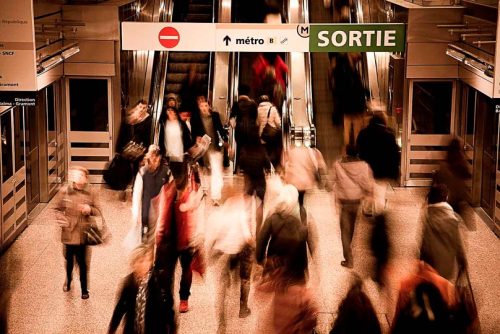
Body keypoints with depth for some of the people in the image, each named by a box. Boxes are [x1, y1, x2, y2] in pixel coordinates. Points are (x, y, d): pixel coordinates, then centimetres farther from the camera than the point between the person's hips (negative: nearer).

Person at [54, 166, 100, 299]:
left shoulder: (90, 194, -6)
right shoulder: (65, 193, -6)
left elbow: (98, 211, 1)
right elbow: (58, 209, 4)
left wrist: (90, 209, -19)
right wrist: (60, 218, -14)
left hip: (83, 234, -1)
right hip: (69, 233, 1)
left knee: (83, 263, 4)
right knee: (69, 260, 20)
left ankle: (84, 289, 19)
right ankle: (68, 280, 48)